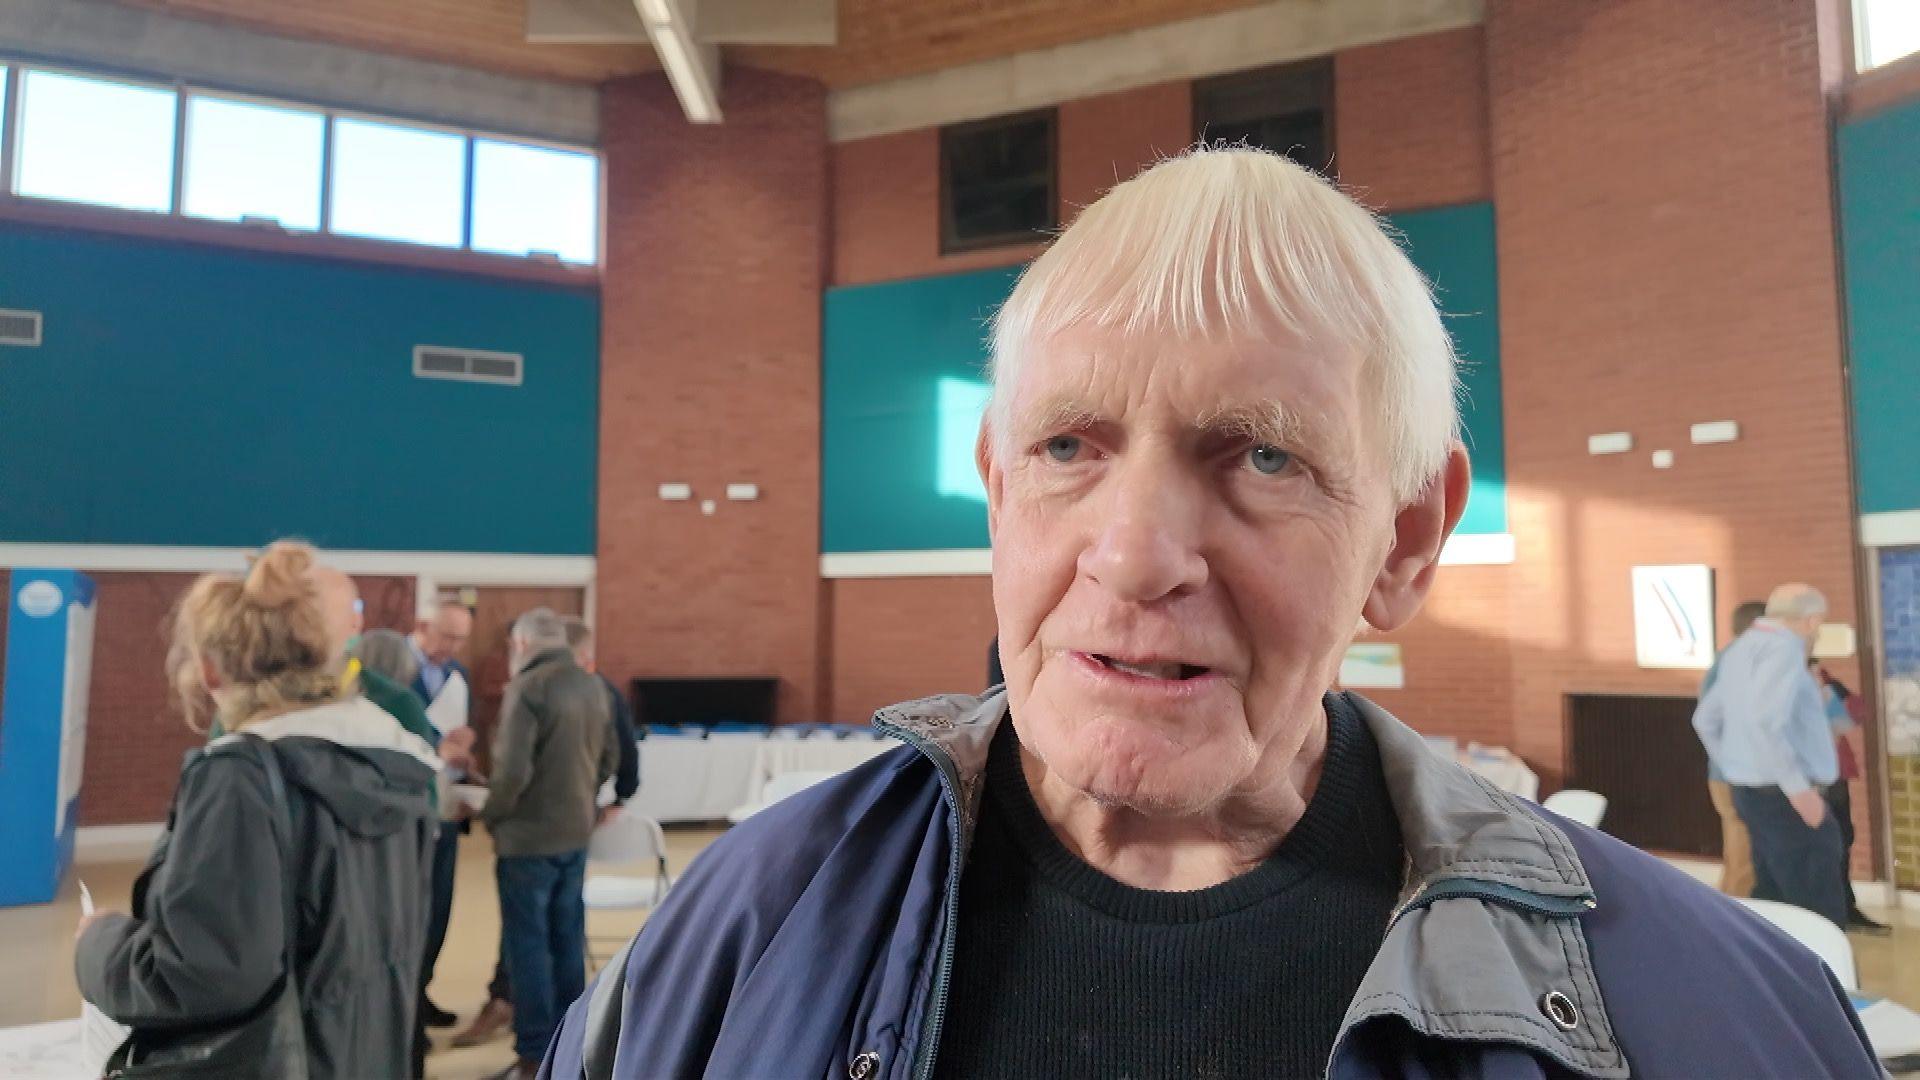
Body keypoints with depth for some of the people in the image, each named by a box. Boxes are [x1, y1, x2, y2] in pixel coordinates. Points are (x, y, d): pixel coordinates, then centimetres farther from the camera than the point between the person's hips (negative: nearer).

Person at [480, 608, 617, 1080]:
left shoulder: (526, 688, -18)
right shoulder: (593, 686, 4)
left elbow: (513, 770, -22)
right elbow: (609, 757, 11)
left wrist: (492, 812, -5)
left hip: (529, 834, -7)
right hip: (577, 831, 7)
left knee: (528, 941, 4)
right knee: (567, 937, 16)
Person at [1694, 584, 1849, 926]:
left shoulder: (1741, 648, 16)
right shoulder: (1783, 647, -12)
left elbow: (1705, 719, 23)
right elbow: (1765, 719, -27)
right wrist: (1797, 786, -23)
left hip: (1751, 790, 9)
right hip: (1783, 796, -9)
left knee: (1773, 897, 14)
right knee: (1820, 911, -6)